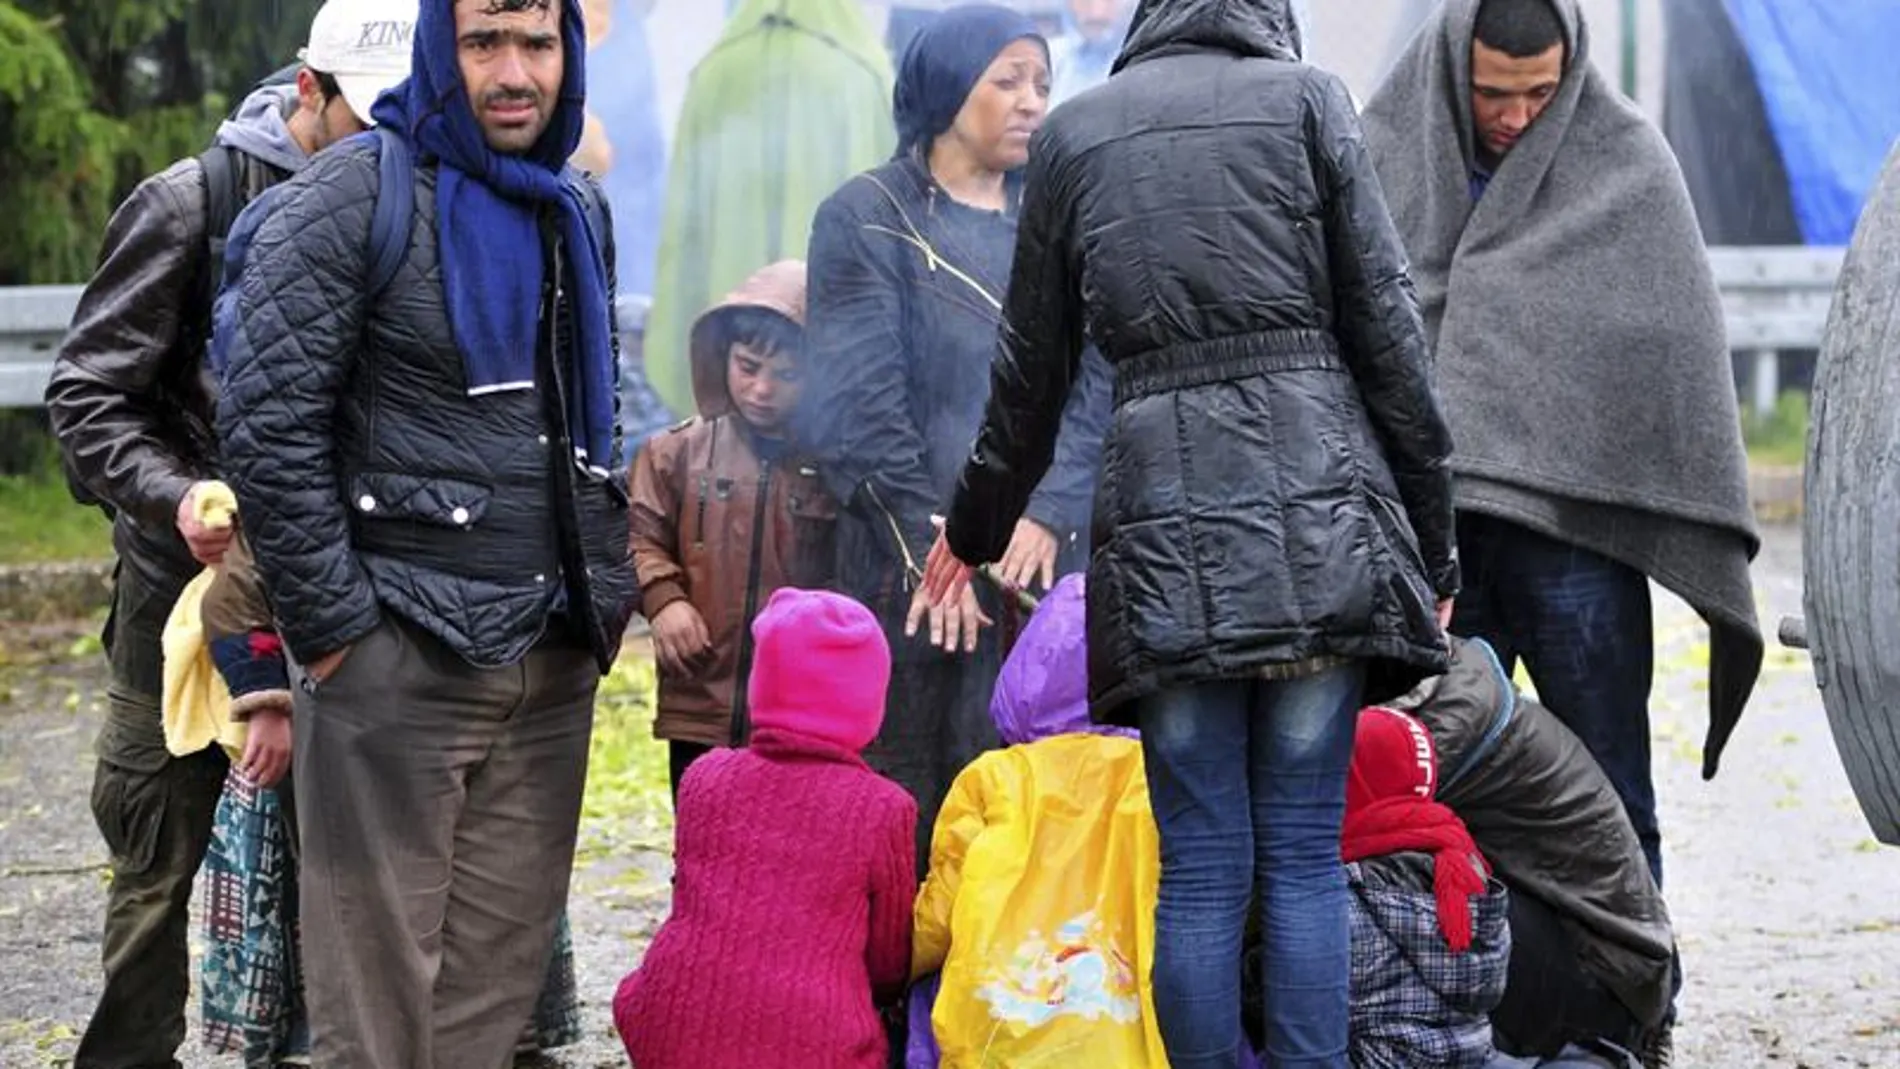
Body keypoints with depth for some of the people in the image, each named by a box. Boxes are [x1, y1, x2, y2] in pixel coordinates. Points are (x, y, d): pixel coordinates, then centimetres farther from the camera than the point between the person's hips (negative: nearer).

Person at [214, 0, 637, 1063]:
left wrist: (607, 594, 15)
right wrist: (334, 624, -12)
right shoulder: (359, 195, -7)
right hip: (400, 654, -6)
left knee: (499, 976, 7)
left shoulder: (581, 214, 14)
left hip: (554, 657, 6)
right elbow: (268, 423, -11)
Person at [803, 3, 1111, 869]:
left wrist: (1052, 513, -8)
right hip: (912, 567, -3)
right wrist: (930, 547, -11)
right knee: (910, 805, -4)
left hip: (1048, 561, 3)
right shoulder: (868, 218, 5)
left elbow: (1099, 385, 7)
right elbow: (858, 406, -3)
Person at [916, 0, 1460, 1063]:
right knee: (1306, 850, 2)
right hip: (1320, 514, -1)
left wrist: (977, 531, 33)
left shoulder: (1075, 132, 13)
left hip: (1163, 519, 1)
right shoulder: (1306, 99, 6)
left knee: (1201, 863, 3)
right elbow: (1388, 335, 2)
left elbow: (1031, 373, 19)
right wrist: (1432, 542, 7)